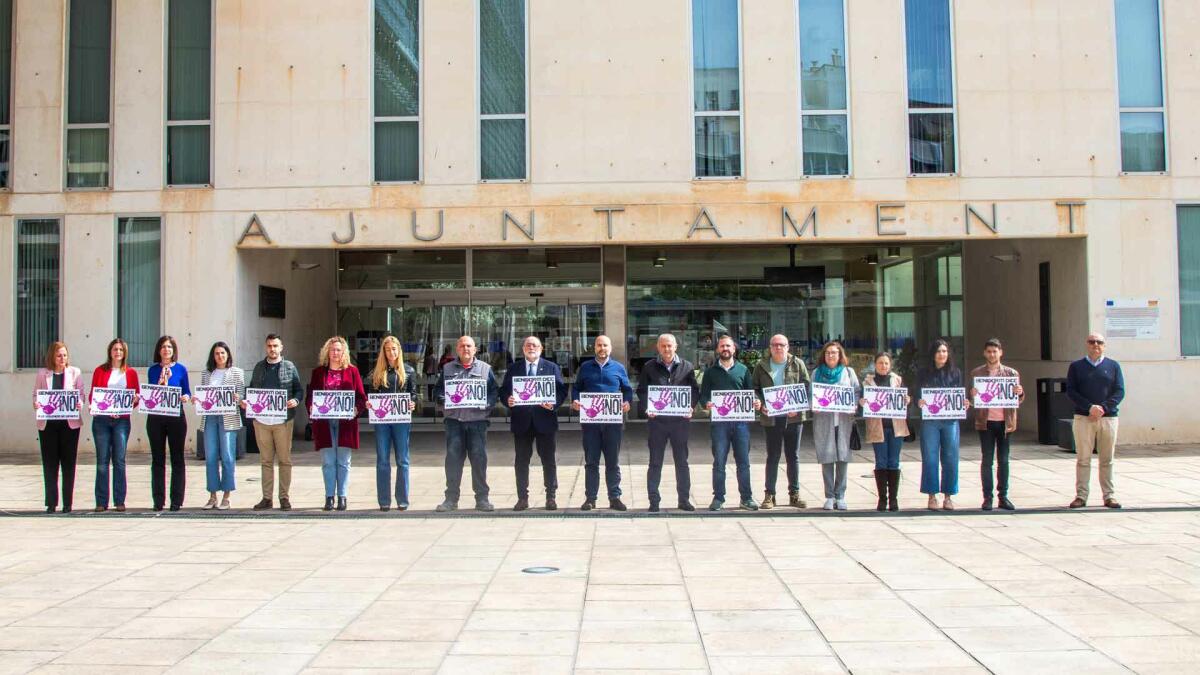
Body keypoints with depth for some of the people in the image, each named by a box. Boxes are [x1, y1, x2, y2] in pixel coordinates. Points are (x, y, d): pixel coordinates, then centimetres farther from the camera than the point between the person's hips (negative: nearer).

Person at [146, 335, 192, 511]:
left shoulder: (181, 369, 4)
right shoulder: (153, 370, 7)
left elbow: (187, 392, 7)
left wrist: (186, 397, -14)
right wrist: (162, 381, -12)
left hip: (176, 418, -1)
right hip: (155, 418, 2)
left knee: (177, 459, 1)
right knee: (157, 459, 5)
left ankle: (176, 500, 5)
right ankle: (158, 500, 11)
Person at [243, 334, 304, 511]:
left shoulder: (290, 367, 4)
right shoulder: (259, 367, 13)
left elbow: (299, 390, 3)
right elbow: (252, 389, 16)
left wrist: (295, 400, -16)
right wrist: (245, 401, -3)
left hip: (283, 420, -3)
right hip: (261, 420, 3)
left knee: (285, 460, 1)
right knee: (266, 460, 8)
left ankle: (284, 497, 7)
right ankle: (266, 498, 13)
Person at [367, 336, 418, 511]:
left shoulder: (408, 371, 8)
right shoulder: (377, 372, 10)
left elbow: (413, 393, 7)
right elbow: (370, 393, 10)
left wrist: (412, 403, -13)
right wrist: (368, 403, -11)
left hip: (401, 419, -1)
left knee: (402, 460, 2)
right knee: (382, 460, 3)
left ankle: (402, 500, 9)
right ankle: (384, 501, 9)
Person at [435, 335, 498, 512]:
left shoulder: (485, 368, 10)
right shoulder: (447, 369, 14)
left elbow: (494, 391, 6)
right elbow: (439, 390, 11)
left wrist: (485, 404, -11)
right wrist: (446, 400, -8)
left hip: (478, 420, -1)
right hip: (454, 420, 1)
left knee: (479, 458, 0)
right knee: (453, 458, -1)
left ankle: (482, 499, 8)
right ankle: (451, 499, 6)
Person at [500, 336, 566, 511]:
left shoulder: (552, 367, 8)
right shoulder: (513, 368, 11)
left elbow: (561, 390, 2)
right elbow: (503, 390, 8)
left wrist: (553, 404, -16)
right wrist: (508, 400, -14)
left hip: (544, 419, -1)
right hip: (521, 420, 1)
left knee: (548, 460, 2)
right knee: (521, 460, 4)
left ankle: (551, 497, 11)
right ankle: (522, 498, 11)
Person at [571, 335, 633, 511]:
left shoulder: (618, 368, 9)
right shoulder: (585, 367, 10)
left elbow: (627, 389, 12)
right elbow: (577, 388, 14)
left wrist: (627, 402, -7)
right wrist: (575, 401, -6)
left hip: (613, 420, 0)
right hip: (590, 420, 0)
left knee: (613, 461, 4)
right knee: (591, 461, 4)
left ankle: (615, 497, 10)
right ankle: (590, 498, 9)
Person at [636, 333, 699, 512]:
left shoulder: (687, 367, 6)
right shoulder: (649, 367, 4)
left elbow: (695, 390, 8)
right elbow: (641, 390, 4)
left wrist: (690, 408, -8)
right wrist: (647, 408, -12)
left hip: (680, 420, 1)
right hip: (656, 419, -1)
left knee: (682, 461, 8)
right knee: (655, 462, 4)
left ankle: (684, 499, 17)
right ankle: (654, 500, 11)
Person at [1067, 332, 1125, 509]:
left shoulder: (1113, 366, 10)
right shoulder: (1076, 366, 8)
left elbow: (1119, 392, 3)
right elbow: (1071, 391, 0)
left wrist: (1103, 408, -12)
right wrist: (1090, 407, -14)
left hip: (1108, 417, 1)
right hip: (1083, 418, -1)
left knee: (1107, 460, 3)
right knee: (1083, 459, 0)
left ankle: (1109, 496, 9)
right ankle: (1081, 496, 3)